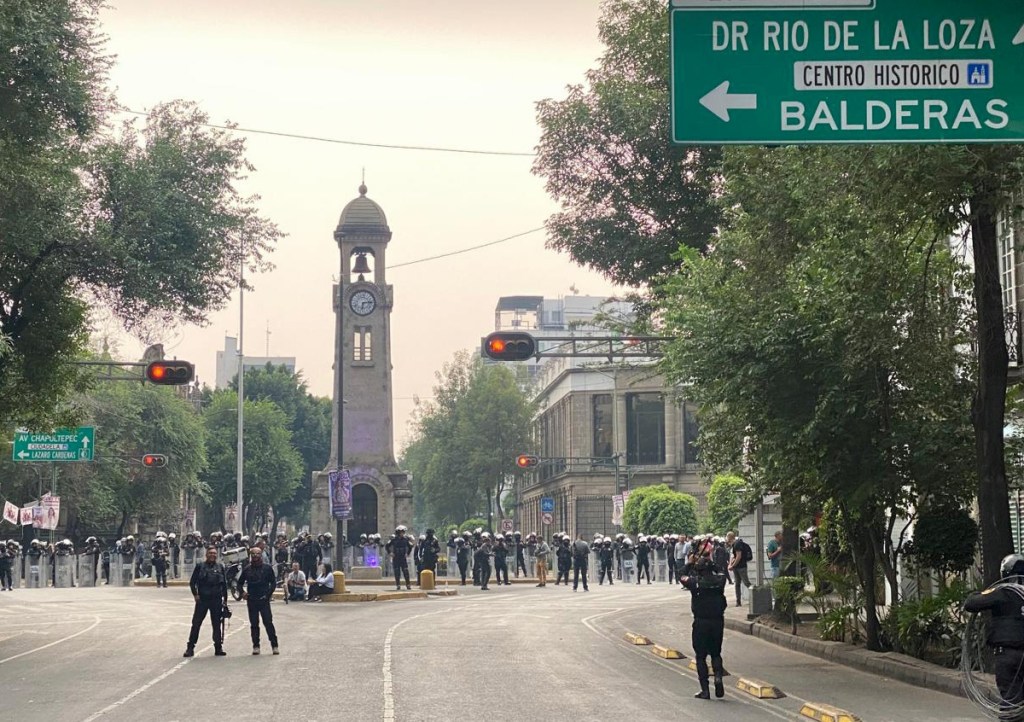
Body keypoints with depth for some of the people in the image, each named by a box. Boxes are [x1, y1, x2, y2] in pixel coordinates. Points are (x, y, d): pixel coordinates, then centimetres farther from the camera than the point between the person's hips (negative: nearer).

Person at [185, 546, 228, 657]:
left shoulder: (220, 567, 8)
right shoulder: (200, 566, 2)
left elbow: (224, 584, 10)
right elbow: (192, 582, 4)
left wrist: (225, 599, 7)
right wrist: (195, 594, -8)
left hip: (216, 600, 2)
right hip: (202, 599, -2)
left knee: (217, 624, 6)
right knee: (196, 623, -2)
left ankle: (218, 647, 13)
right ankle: (190, 647, 2)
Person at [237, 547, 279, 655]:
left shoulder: (267, 568, 3)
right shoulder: (247, 570, 10)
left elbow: (273, 582, 4)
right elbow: (240, 583, 16)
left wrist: (269, 593, -10)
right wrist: (242, 592, -3)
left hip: (264, 600, -3)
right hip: (251, 600, 3)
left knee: (268, 623, -7)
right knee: (254, 624, 5)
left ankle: (274, 646, -3)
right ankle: (256, 646, 10)